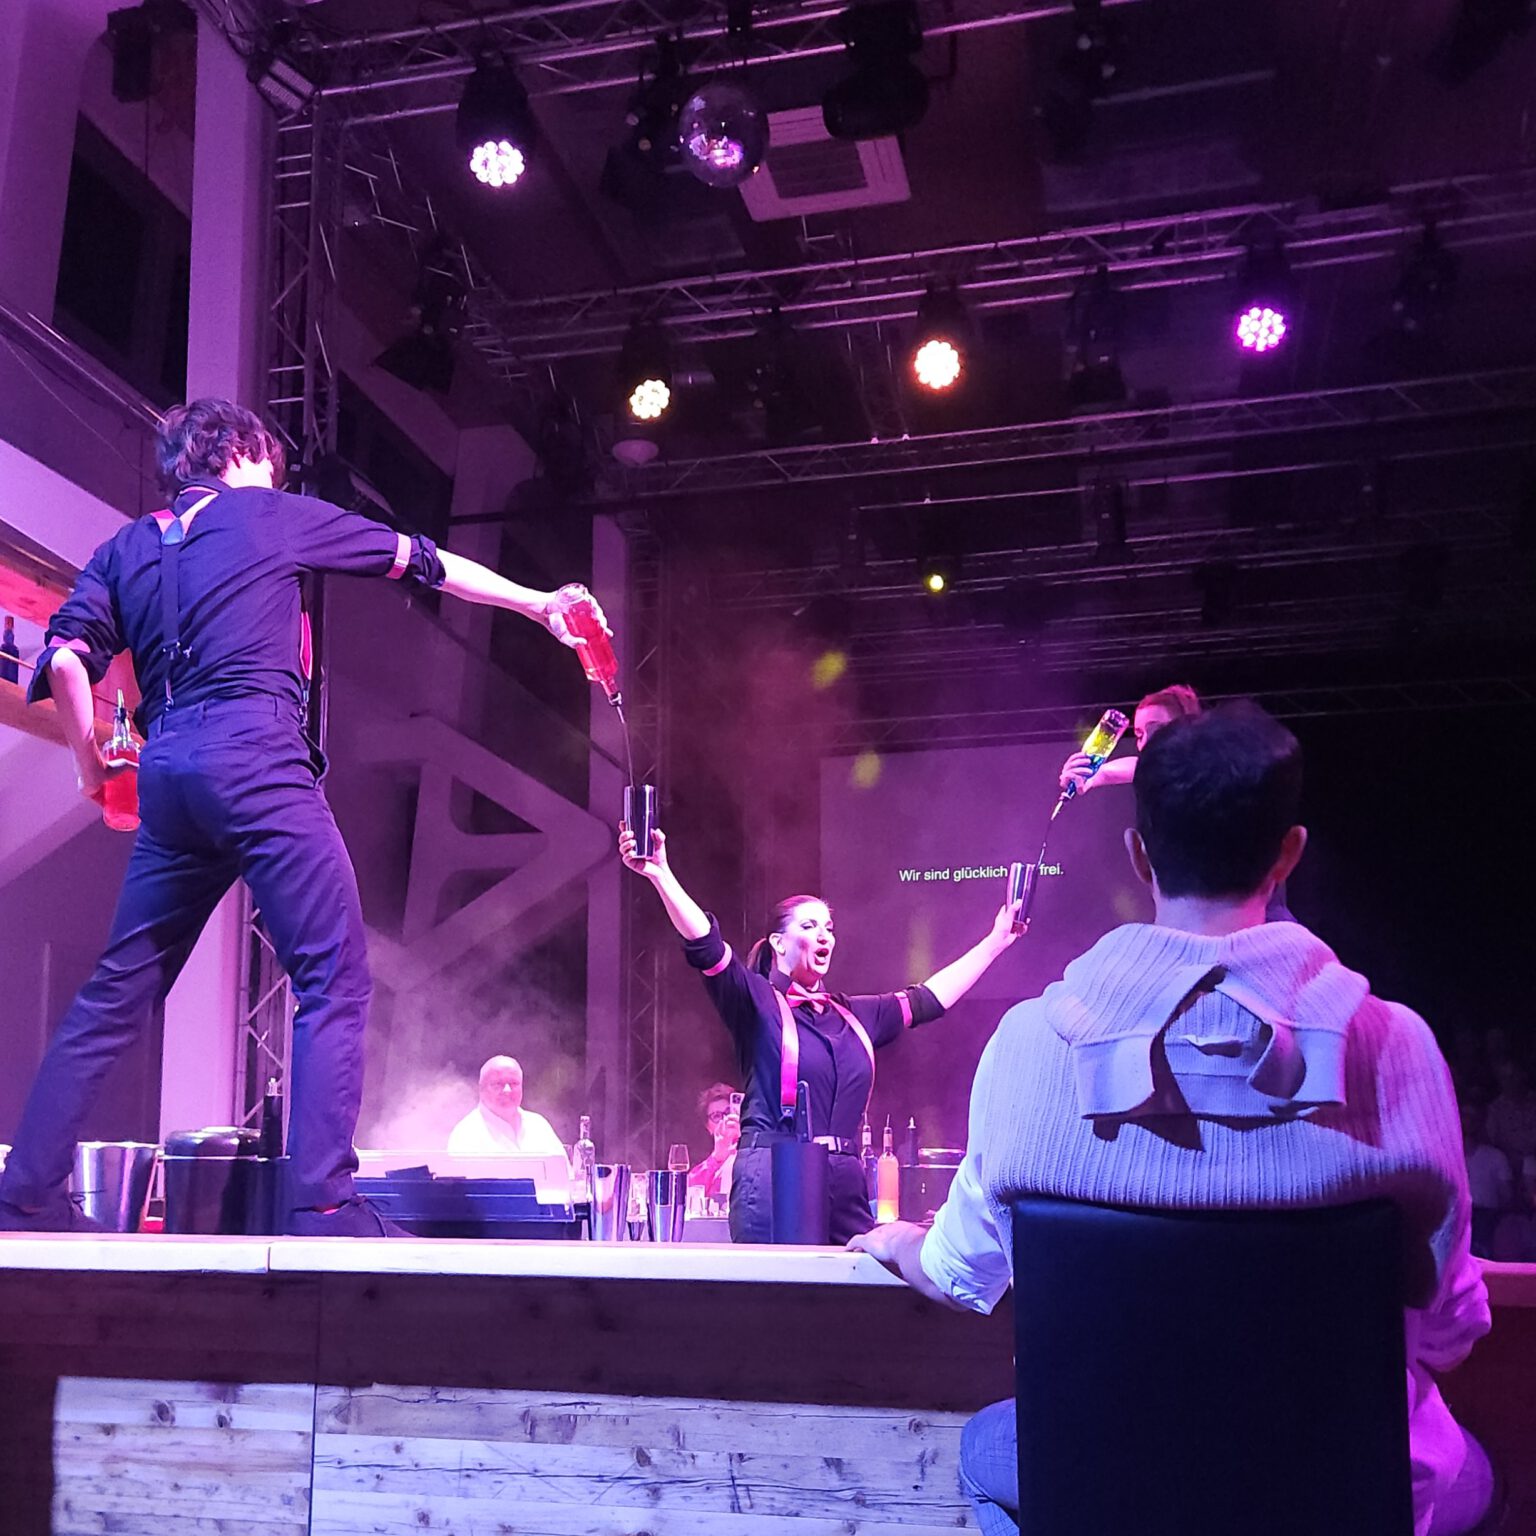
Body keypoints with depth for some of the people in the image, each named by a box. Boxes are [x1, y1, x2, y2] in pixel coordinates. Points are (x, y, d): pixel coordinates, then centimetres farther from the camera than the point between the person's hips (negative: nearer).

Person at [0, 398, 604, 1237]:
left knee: (117, 993, 13)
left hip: (167, 770, 6)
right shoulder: (269, 513, 13)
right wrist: (539, 603, 25)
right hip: (256, 757, -6)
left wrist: (92, 763, 20)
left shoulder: (125, 548, 23)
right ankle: (322, 1201, -17)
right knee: (333, 976, -7)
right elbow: (421, 561, 18)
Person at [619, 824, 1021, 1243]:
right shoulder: (758, 1000, 2)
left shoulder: (856, 1015, 19)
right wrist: (661, 876, -27)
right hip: (773, 1179, -5)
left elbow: (931, 998, 28)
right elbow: (706, 947, -13)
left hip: (844, 1181, 5)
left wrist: (996, 940, 33)